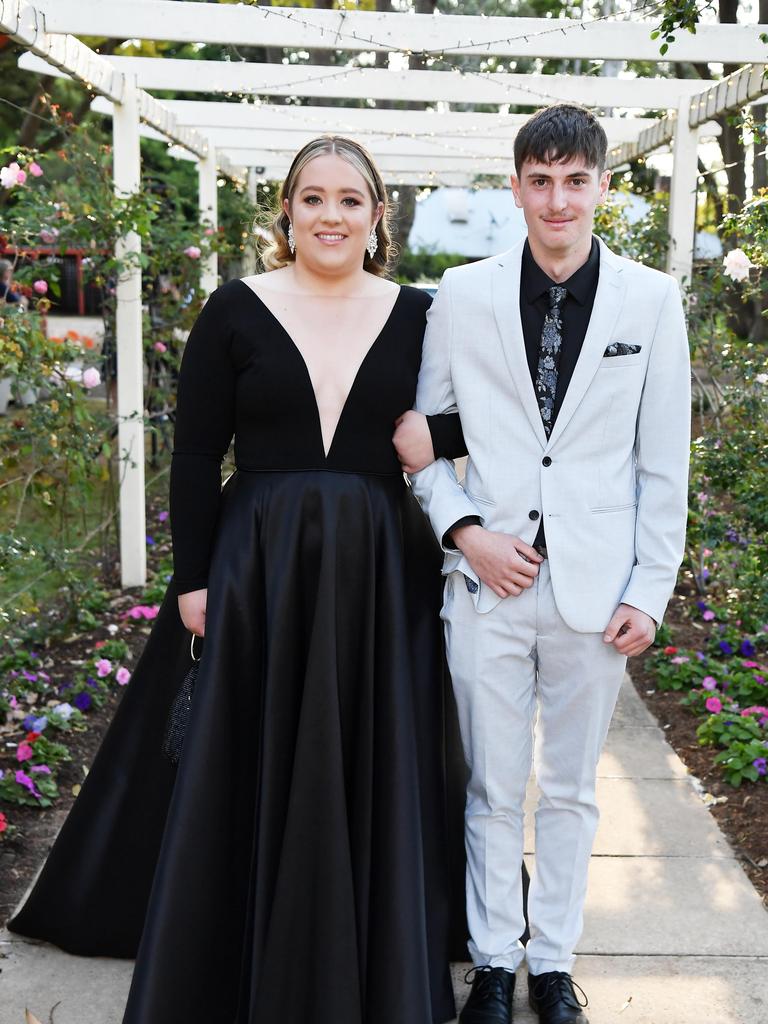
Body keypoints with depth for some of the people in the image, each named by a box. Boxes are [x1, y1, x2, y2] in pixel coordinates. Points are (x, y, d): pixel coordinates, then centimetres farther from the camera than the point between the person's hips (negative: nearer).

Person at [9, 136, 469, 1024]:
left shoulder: (417, 315, 4)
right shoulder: (236, 310, -1)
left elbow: (463, 423, 13)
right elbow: (194, 456, -1)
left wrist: (434, 435, -9)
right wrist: (193, 578, -6)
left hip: (378, 574, 2)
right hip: (256, 566, -1)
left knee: (369, 774, 9)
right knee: (246, 772, 6)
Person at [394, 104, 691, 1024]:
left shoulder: (651, 300, 1)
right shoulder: (462, 294, 1)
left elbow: (663, 463, 2)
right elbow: (420, 431, 6)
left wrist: (649, 591, -2)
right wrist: (463, 530, -8)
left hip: (594, 586, 0)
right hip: (488, 577, 0)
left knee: (571, 789, 13)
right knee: (493, 789, 9)